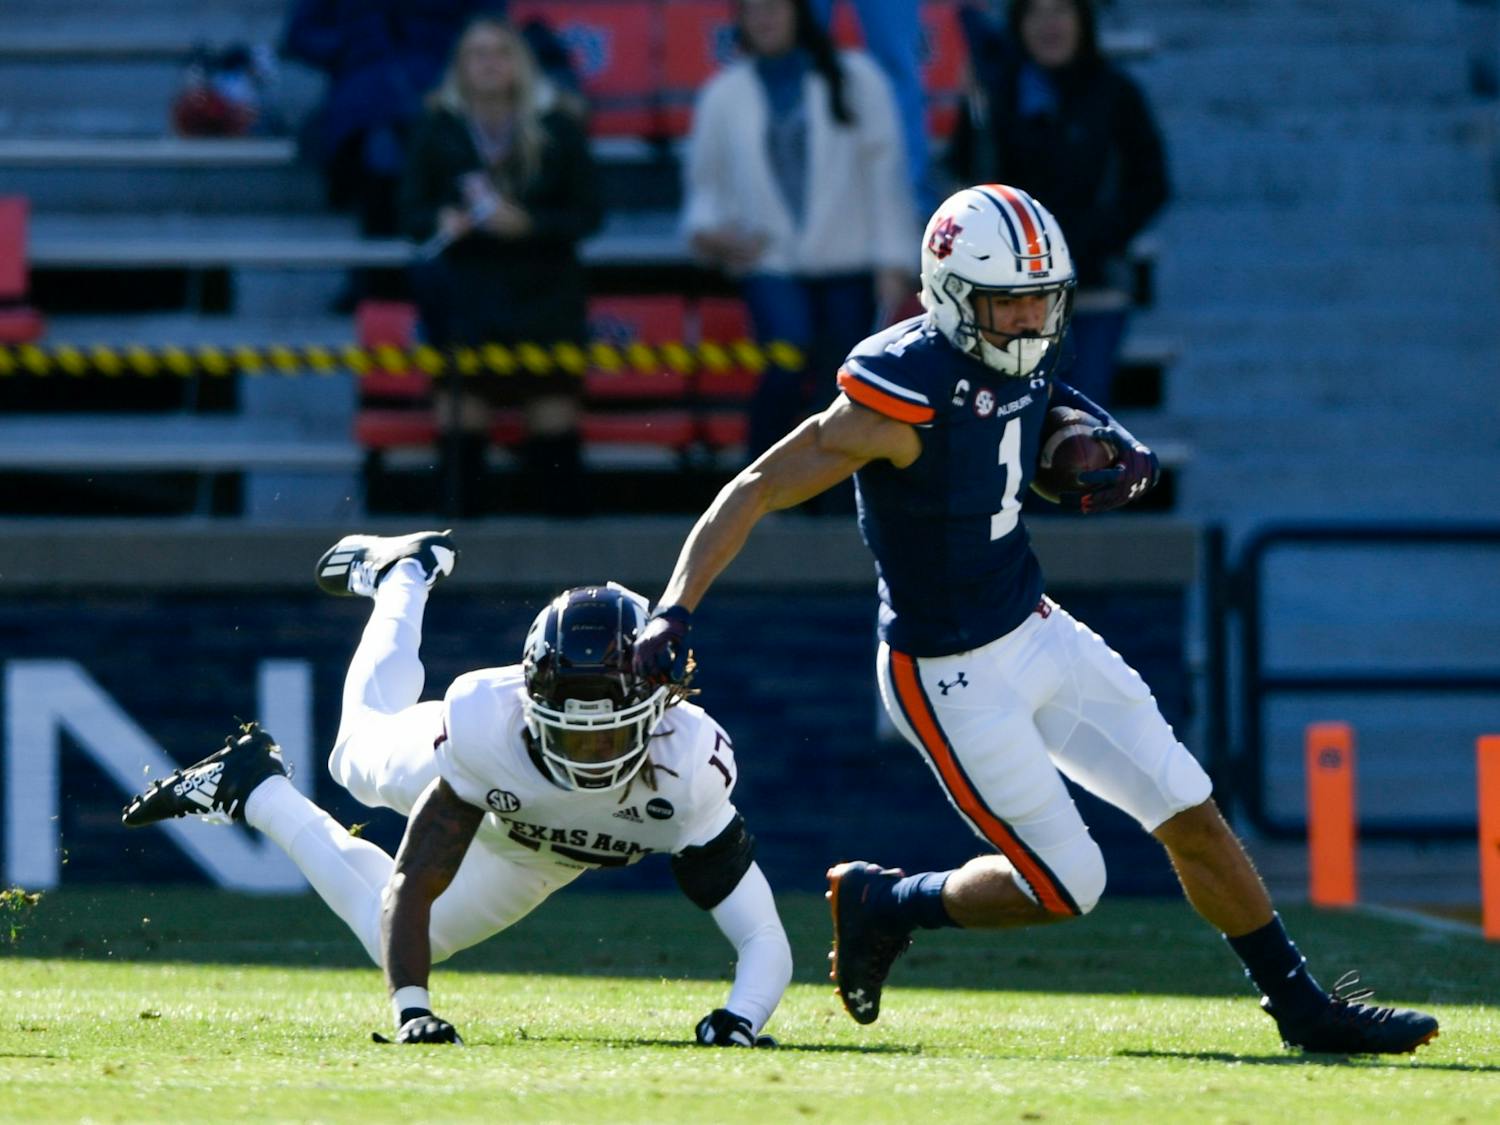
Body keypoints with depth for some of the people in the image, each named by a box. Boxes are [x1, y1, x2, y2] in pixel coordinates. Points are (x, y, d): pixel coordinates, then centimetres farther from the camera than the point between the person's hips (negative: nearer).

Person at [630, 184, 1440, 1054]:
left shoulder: (1022, 363, -2)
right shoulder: (904, 398, -26)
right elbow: (756, 492, -22)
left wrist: (1126, 459, 0)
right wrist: (675, 614, -29)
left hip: (1037, 631, 8)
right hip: (950, 678, -8)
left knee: (1192, 815, 8)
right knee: (1066, 888, -4)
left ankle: (1301, 1007, 21)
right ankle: (887, 905, 19)